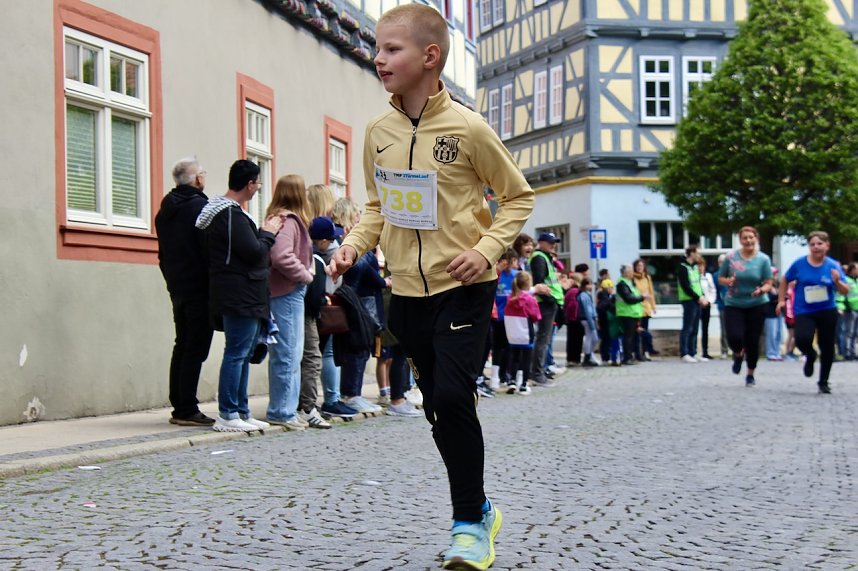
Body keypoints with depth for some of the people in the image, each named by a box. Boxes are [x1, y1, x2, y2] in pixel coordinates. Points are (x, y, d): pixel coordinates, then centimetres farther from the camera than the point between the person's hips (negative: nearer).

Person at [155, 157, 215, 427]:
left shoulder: (164, 211, 14)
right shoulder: (201, 207, -12)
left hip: (177, 288, 9)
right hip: (199, 289, -8)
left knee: (182, 346, 13)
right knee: (196, 348, -7)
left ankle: (179, 407, 15)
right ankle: (187, 411, -8)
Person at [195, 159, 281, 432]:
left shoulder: (225, 212, 18)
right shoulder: (232, 215, -16)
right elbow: (254, 252, -20)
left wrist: (263, 233, 7)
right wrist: (268, 233, -4)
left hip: (242, 297, 11)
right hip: (240, 295, -11)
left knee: (242, 353, 14)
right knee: (236, 353, -8)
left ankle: (241, 412, 19)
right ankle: (227, 415, -6)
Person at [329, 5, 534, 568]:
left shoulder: (467, 128, -12)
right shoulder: (378, 132, 3)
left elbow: (519, 196, -3)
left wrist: (485, 249, -16)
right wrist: (355, 243, -2)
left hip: (464, 289, -6)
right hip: (407, 291, 6)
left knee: (452, 397, -16)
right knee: (438, 406, 11)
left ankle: (470, 521, 1)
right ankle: (480, 509, 28)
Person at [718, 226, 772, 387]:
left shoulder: (763, 259, -3)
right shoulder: (731, 257, -3)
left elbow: (768, 284, -2)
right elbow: (720, 278, 6)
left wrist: (761, 290, -24)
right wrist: (728, 281, -16)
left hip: (757, 305, 0)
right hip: (734, 305, 0)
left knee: (753, 341, 1)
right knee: (734, 337, -15)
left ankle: (750, 374, 22)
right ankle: (738, 355, 23)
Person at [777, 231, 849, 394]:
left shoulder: (833, 266, -2)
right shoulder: (799, 264, -3)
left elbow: (845, 291, -2)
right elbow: (785, 281, 13)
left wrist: (837, 281, -22)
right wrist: (781, 300, 7)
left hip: (827, 312, 1)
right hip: (804, 312, -1)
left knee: (827, 348, 5)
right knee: (802, 339, -26)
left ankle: (823, 382, 28)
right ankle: (810, 356, 13)